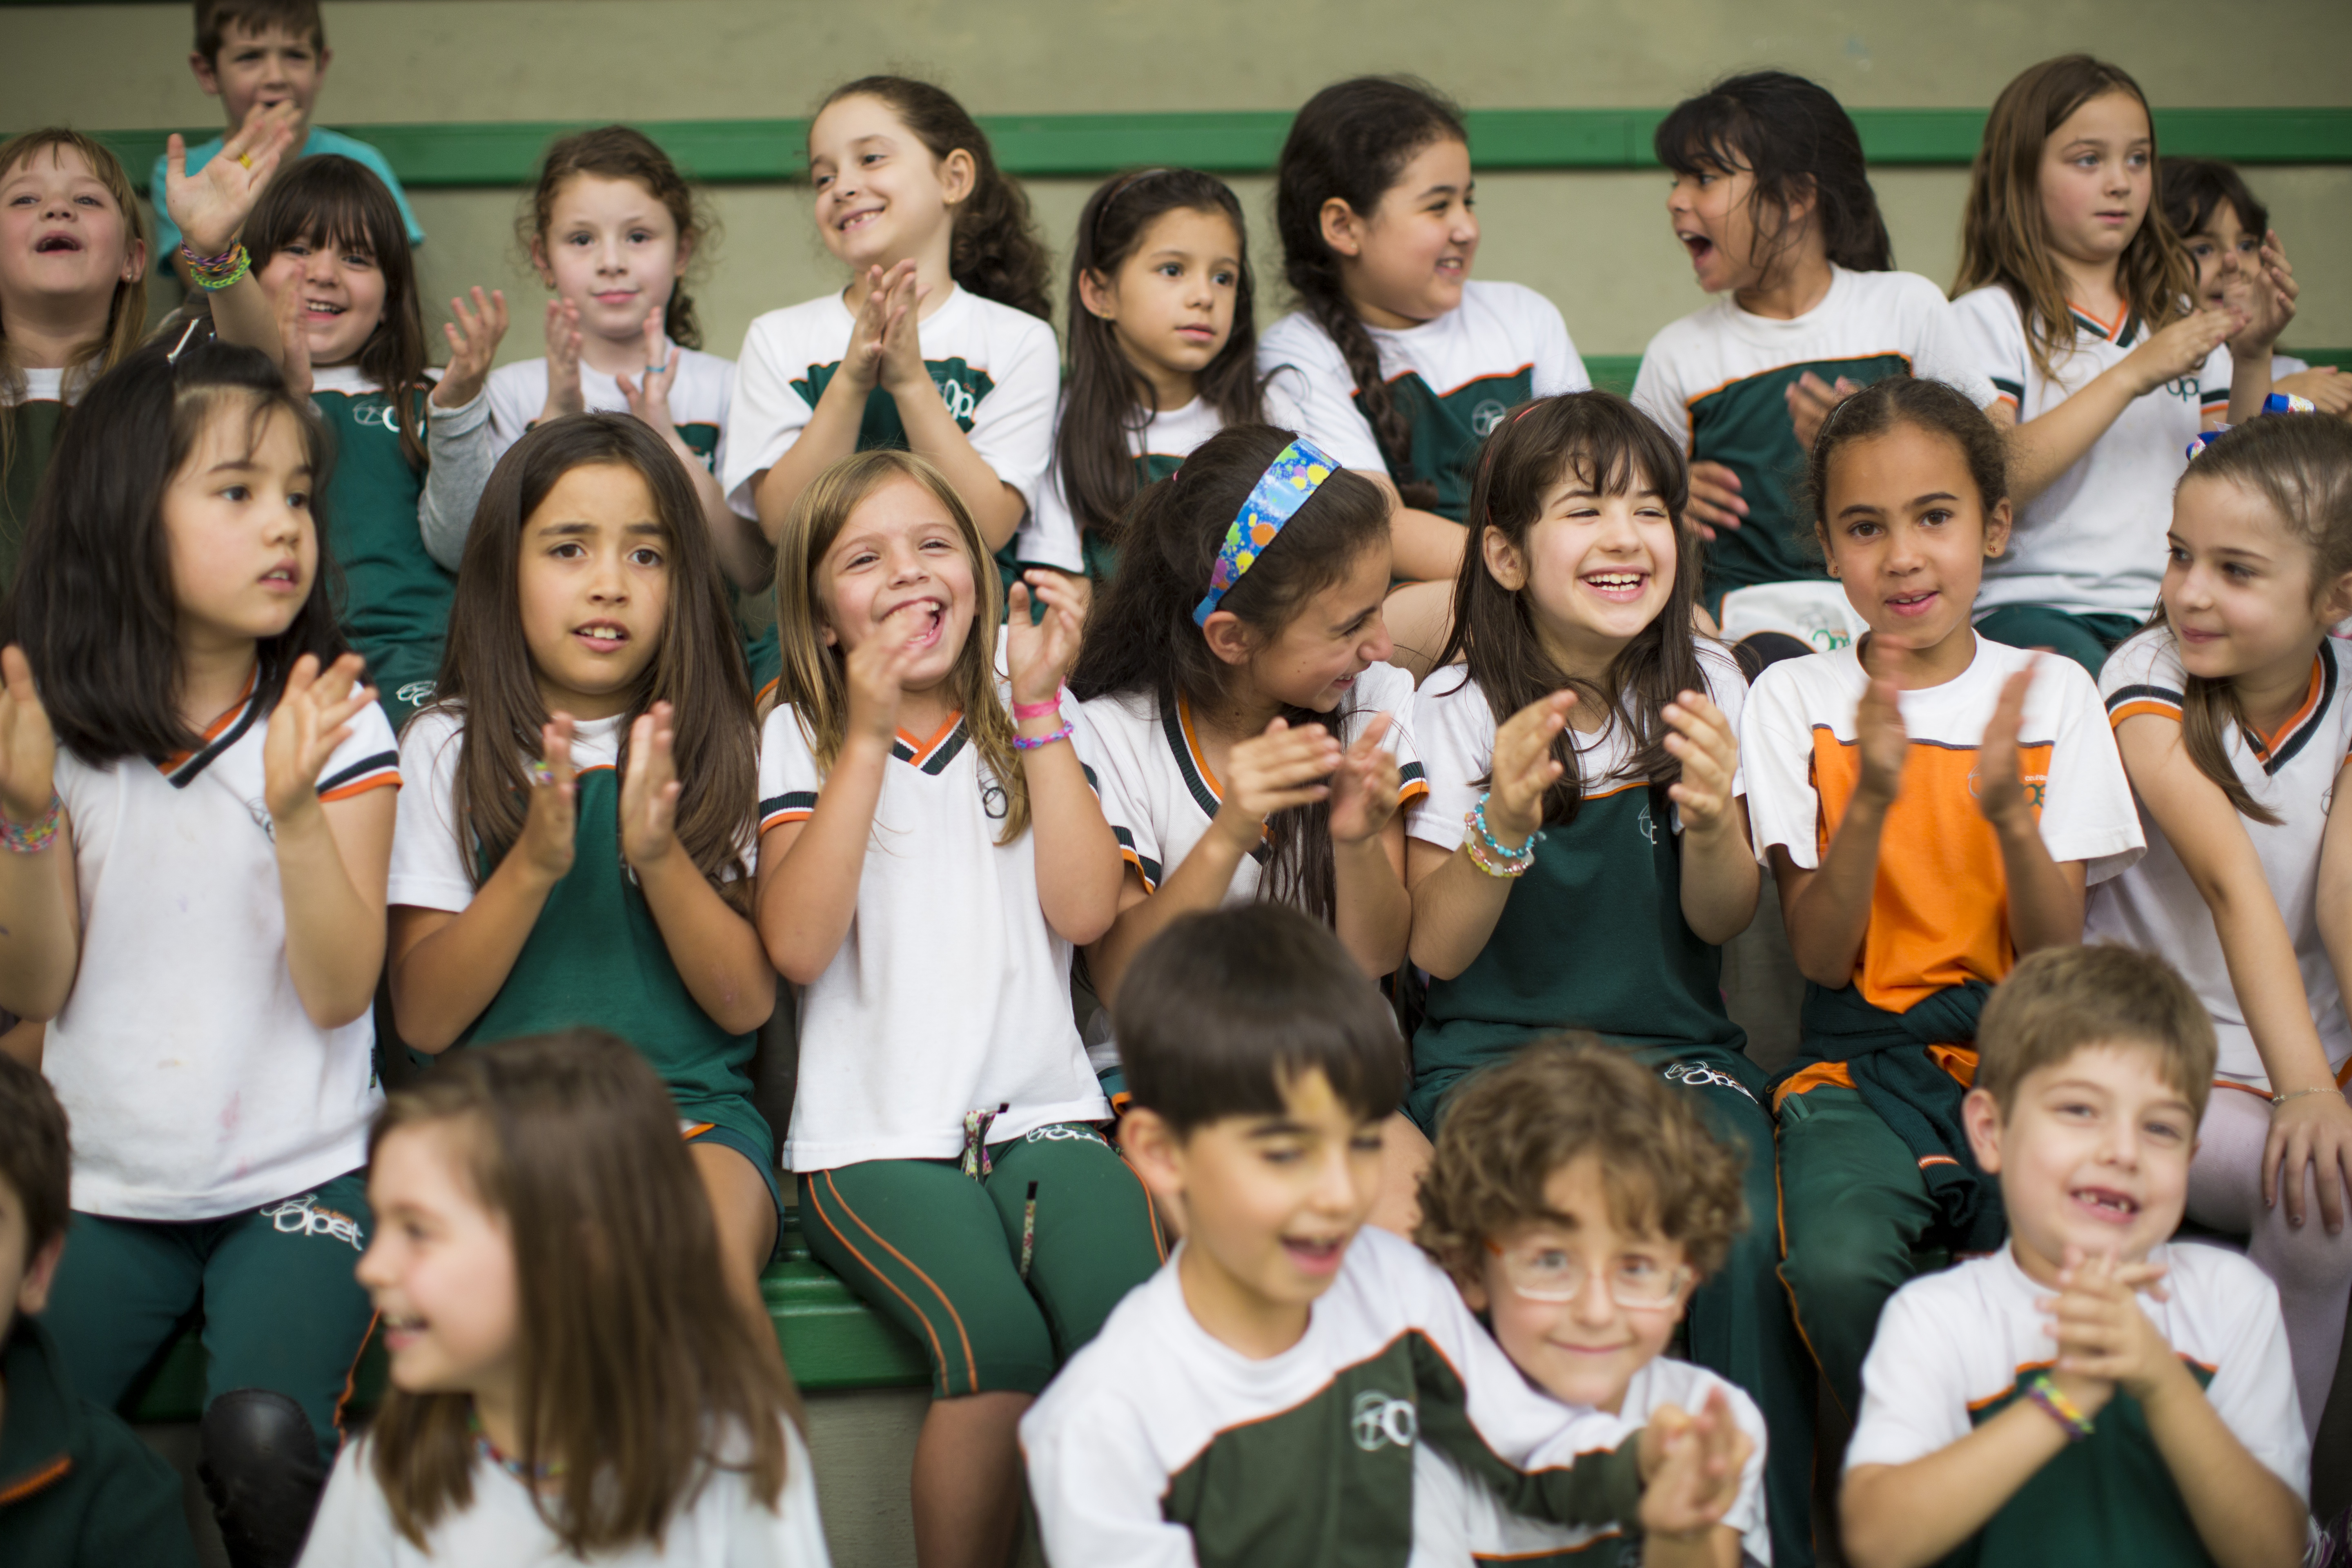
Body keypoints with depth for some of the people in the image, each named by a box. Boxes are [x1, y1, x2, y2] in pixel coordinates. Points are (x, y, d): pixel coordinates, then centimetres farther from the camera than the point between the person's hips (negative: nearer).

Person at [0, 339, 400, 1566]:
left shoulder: (335, 725, -2)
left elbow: (338, 991, -8)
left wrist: (295, 808, -21)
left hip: (295, 1184, -1)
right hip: (104, 1191, 2)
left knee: (265, 1436, -27)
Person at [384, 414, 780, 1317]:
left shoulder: (722, 750, 9)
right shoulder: (446, 749, 6)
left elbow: (748, 1002, 1)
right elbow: (424, 1020, 0)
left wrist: (660, 856, -15)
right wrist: (533, 864, -15)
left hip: (693, 1108, 0)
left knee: (710, 1269, -31)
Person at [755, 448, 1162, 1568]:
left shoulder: (1029, 722, 15)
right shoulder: (802, 736, 9)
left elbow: (1085, 910, -1)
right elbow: (797, 947, -7)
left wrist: (1039, 700, -2)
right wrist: (868, 737, -10)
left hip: (1046, 1115, 2)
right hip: (878, 1139, -2)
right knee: (999, 1346, -30)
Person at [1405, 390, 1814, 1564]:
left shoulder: (1701, 686, 3)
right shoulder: (1459, 709, -3)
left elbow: (1723, 922, 2)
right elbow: (1436, 951, -5)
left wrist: (1713, 818, -20)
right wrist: (1505, 823, -23)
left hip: (1674, 1047, 2)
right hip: (1491, 1050, -1)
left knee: (1734, 1243, -27)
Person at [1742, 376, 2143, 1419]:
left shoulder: (2053, 695, 6)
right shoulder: (1795, 700, 3)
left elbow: (2058, 963, 0)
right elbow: (1821, 959, -4)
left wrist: (2011, 815, -19)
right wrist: (1871, 801, -21)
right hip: (1859, 1067, -1)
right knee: (1838, 1270, -32)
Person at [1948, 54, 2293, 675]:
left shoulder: (2178, 315, 21)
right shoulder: (1988, 318, 1)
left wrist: (2252, 358, 4)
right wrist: (2131, 376, -15)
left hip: (2170, 609, 5)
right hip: (2037, 608, -5)